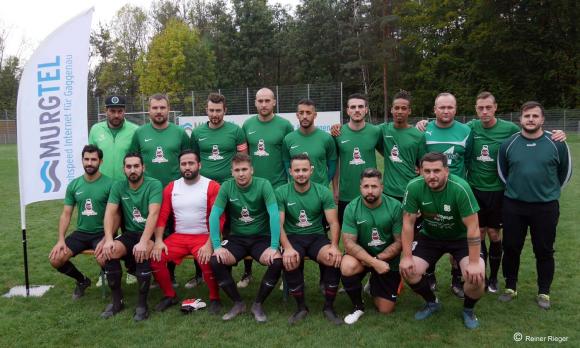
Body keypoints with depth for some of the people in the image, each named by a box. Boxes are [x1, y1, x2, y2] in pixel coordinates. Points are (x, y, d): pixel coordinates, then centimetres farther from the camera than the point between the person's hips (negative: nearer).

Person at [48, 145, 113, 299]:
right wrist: (61, 240, -7)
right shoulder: (73, 185, 5)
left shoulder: (109, 184, -9)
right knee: (55, 259, -13)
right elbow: (66, 214, 6)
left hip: (101, 233, -5)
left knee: (103, 259, -32)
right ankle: (82, 280, 17)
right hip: (81, 233, 5)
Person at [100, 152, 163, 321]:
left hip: (150, 234, -4)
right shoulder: (118, 186, 3)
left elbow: (153, 214, -23)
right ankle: (116, 300, -5)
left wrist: (143, 242, -34)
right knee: (109, 251, -25)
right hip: (130, 233, 4)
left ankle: (142, 303, -17)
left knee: (142, 253, -35)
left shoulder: (154, 185, -11)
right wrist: (109, 239, -21)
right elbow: (110, 213, -5)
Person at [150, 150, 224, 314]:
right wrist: (158, 240, -8)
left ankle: (214, 298, -2)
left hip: (203, 237, -4)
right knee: (155, 257, -16)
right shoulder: (171, 188, 9)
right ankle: (169, 295, 8)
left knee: (208, 261, -31)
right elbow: (162, 216, 6)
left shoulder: (212, 186, -4)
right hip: (178, 237, 4)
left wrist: (209, 244, -21)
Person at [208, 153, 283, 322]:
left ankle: (258, 304, -4)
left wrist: (274, 246, -26)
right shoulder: (227, 187, -5)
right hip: (237, 238, 2)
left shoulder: (263, 185, -12)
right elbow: (214, 215, -10)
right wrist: (217, 246, -19)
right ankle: (238, 303, -2)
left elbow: (274, 214, -19)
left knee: (277, 262, -28)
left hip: (261, 237, -2)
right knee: (215, 261, -24)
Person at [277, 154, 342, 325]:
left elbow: (333, 222, -4)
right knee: (290, 262, -34)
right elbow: (279, 224, -8)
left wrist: (334, 246, -23)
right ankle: (301, 307, -7)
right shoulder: (281, 193, -3)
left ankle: (329, 307, -6)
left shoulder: (323, 192, -1)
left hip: (317, 237, 1)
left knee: (335, 259, -29)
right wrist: (288, 248, -26)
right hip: (293, 237, -1)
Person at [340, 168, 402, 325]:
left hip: (388, 258, 1)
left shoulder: (395, 206, -14)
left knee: (385, 309, 0)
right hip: (361, 255, 0)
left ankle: (374, 285, 35)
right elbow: (349, 243, -20)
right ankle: (358, 306, -6)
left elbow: (400, 242, -11)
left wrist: (378, 258, -22)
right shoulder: (352, 208, -15)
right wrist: (374, 263, -30)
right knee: (347, 266, -35)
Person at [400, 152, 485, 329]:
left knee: (476, 276, -23)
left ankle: (468, 310, 13)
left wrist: (474, 263, -24)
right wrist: (406, 257, -15)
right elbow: (408, 223, -13)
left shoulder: (460, 188, -31)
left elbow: (472, 227, -24)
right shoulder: (414, 187, -23)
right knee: (408, 271, -13)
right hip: (430, 236, 3)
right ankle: (432, 303, 19)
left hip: (461, 237, -2)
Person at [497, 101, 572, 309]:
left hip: (546, 207, -1)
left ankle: (544, 293, 25)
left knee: (544, 251, 8)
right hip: (513, 206, 1)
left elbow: (565, 172, 9)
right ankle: (510, 288, 27)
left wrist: (549, 191, 15)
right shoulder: (508, 144, -1)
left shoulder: (557, 144, -4)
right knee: (511, 248, 9)